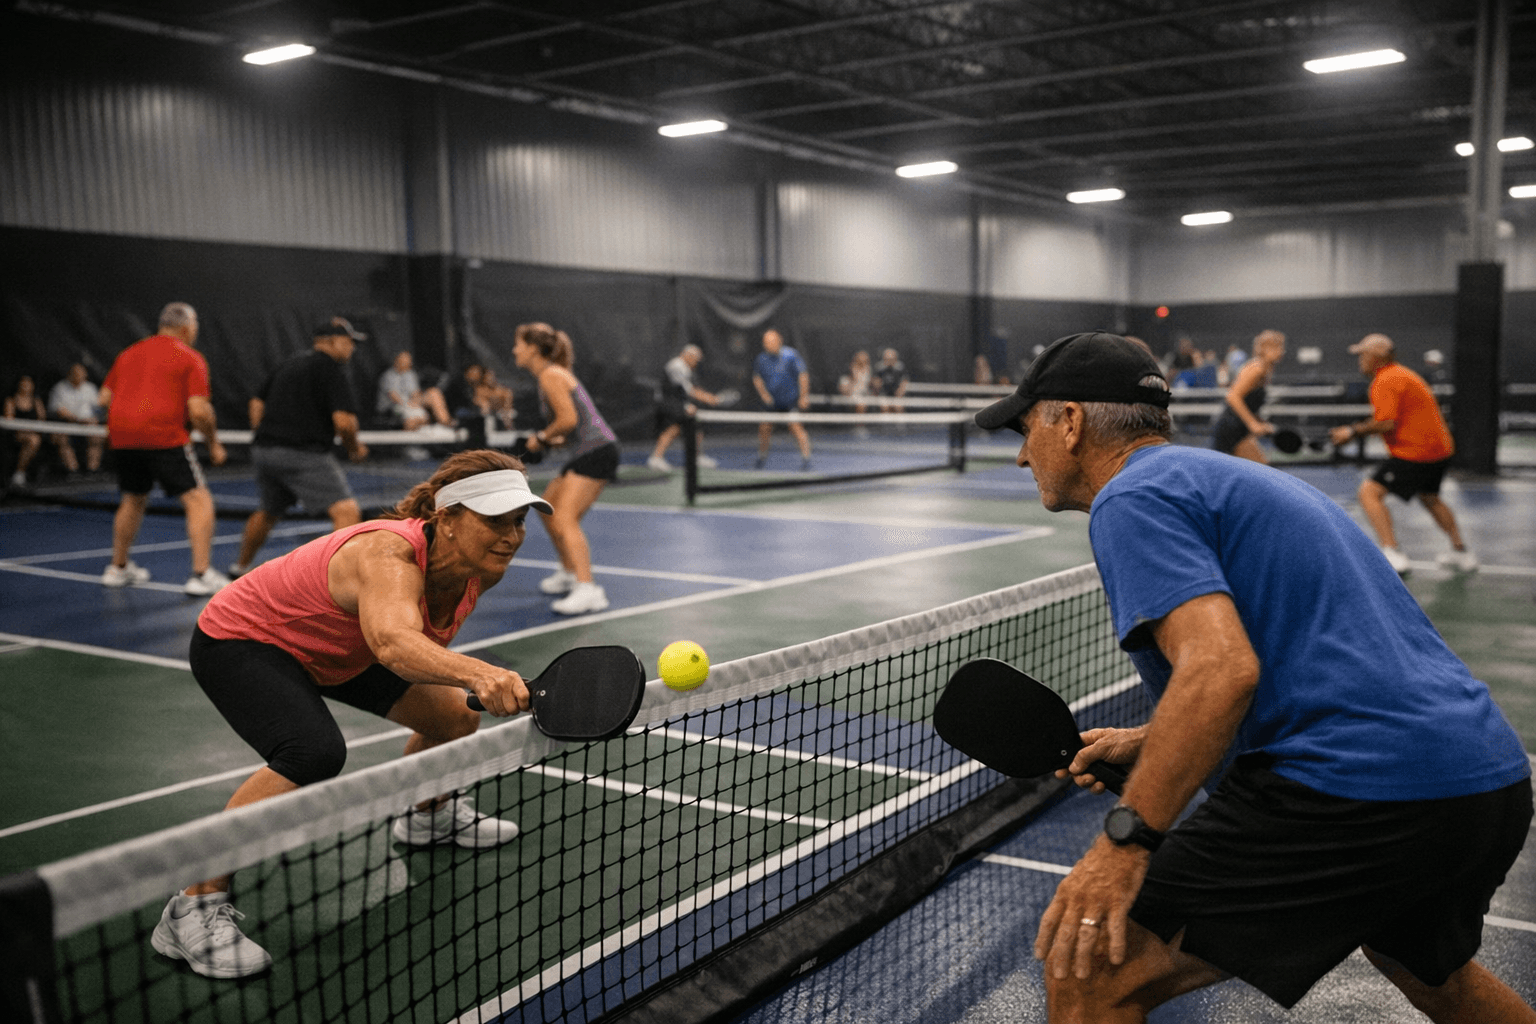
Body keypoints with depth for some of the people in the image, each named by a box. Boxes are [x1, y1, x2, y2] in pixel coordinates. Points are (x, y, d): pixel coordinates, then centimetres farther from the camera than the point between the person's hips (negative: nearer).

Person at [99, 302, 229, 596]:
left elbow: (105, 397, 19)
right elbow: (199, 410, -8)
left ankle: (118, 568, 35)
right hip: (163, 437, -7)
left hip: (121, 436, 7)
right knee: (199, 500, -2)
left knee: (133, 500, 26)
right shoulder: (190, 358, 1)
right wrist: (213, 443, 5)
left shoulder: (129, 353, 19)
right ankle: (201, 575, -12)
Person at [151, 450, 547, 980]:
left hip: (334, 649, 8)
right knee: (315, 753, -34)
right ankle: (194, 907, -20)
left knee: (455, 718, 8)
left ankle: (429, 816, 42)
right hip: (239, 640, -8)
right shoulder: (388, 555, -40)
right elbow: (392, 642, -63)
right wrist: (479, 673, -77)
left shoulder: (476, 567, -16)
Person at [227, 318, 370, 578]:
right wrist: (354, 449, 1)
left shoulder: (289, 365, 19)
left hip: (263, 450, 9)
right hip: (304, 454, -9)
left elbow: (257, 403, 25)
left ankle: (240, 567, 45)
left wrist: (264, 437, 27)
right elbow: (343, 420, -15)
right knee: (347, 511, -13)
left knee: (269, 511, 30)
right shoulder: (332, 370, -6)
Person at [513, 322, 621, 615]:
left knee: (565, 519, -20)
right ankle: (569, 573, 36)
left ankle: (588, 591, -28)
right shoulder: (550, 374, 19)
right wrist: (553, 441, 6)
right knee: (547, 509, 22)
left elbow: (568, 419, -21)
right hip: (585, 452, 11)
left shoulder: (551, 375, -11)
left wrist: (542, 438, -7)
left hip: (596, 451, -11)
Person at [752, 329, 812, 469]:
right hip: (770, 400, 4)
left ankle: (806, 458, -12)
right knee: (764, 427, 2)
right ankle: (762, 457, 24)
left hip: (790, 400, -4)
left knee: (795, 426, -16)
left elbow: (803, 375, -8)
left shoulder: (790, 355, -11)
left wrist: (804, 396, -14)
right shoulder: (761, 359, 0)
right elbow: (757, 378, 11)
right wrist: (764, 393, -5)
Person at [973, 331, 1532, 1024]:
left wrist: (1127, 837, -21)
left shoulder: (1132, 495, -6)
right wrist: (1152, 745, 29)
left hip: (1352, 800, -10)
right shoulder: (1227, 478, 24)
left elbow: (1221, 669, -23)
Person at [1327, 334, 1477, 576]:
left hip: (1415, 453, -11)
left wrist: (1354, 431, -13)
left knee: (1370, 492, -13)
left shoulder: (1386, 380, -14)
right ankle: (1462, 553, 41)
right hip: (1441, 449, 11)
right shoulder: (1401, 374, 19)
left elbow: (1387, 423, -24)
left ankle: (1393, 555, -22)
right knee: (1428, 498, 31)